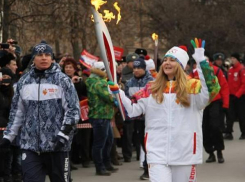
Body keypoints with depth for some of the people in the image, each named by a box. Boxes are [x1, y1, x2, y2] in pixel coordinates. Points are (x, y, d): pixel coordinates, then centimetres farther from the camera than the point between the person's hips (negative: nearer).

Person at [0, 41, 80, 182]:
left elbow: (73, 109, -6)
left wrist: (64, 133, -16)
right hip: (30, 145, 3)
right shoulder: (24, 81, 10)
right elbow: (17, 112, 17)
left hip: (57, 144, -3)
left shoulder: (62, 80, -2)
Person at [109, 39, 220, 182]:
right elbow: (133, 110, 6)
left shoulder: (192, 86, -1)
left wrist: (201, 62, -29)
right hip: (157, 153, 1)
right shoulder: (152, 88, 8)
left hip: (185, 153, -1)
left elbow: (211, 90, -21)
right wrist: (117, 92, -8)